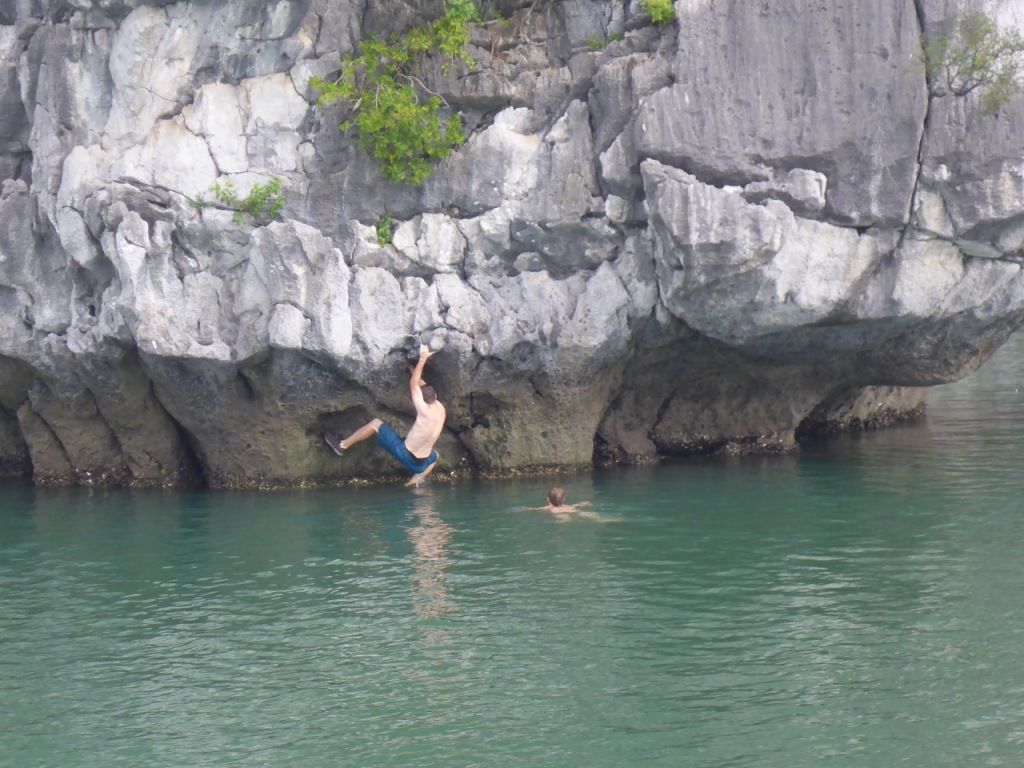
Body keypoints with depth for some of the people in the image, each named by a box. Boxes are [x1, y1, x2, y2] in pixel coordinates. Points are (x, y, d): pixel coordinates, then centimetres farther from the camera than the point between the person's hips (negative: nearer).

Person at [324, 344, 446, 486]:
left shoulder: (425, 412, -21)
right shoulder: (441, 410, -2)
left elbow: (414, 385, -18)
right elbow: (425, 389, 13)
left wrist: (423, 359, -16)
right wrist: (413, 370, 18)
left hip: (404, 453, -6)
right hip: (420, 464, 6)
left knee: (376, 423, 7)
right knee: (434, 456, 42)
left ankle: (342, 445, 17)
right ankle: (418, 478, 19)